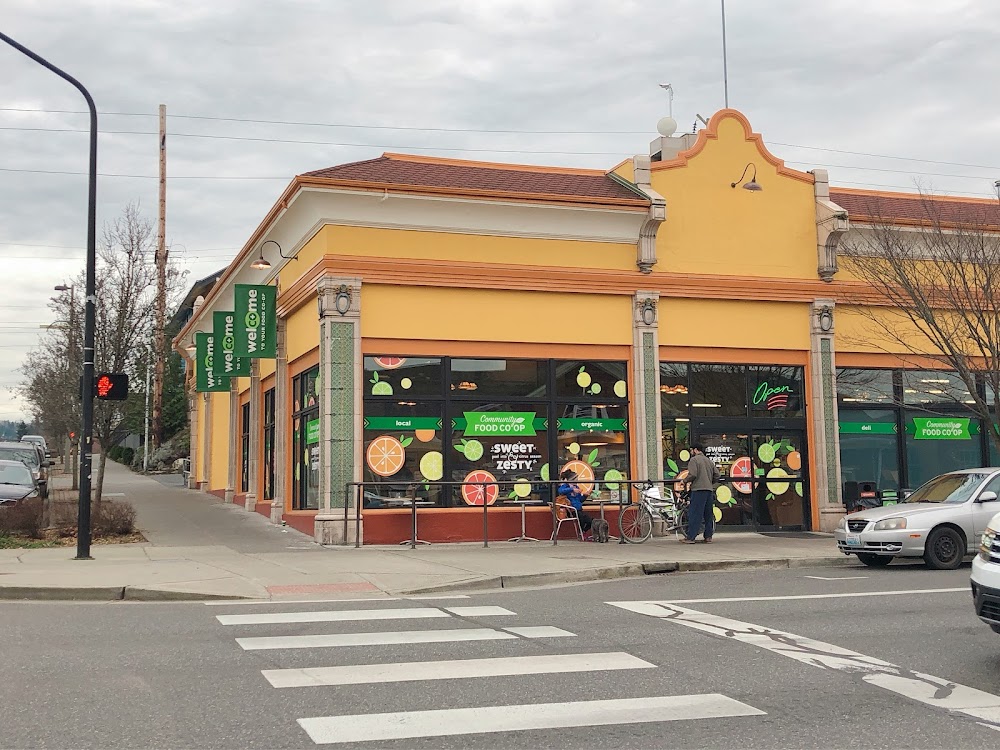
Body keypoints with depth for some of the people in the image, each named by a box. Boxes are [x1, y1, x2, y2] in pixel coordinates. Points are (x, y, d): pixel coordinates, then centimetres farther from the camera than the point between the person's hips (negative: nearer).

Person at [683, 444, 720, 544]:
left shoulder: (694, 460, -4)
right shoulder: (709, 461, 18)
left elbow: (692, 475, -15)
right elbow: (717, 475, 14)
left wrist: (685, 480, 2)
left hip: (698, 490, -7)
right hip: (710, 490, 7)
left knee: (694, 514, -8)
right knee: (708, 514, 11)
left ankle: (690, 537, -9)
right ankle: (708, 536, 12)